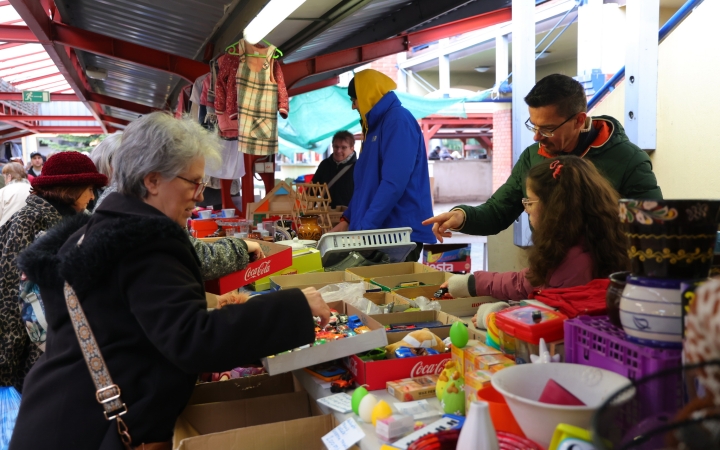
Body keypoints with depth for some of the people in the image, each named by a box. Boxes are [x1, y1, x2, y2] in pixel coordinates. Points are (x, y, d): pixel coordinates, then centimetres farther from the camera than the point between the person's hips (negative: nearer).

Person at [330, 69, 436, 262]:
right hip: (379, 232, 9)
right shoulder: (376, 126, 18)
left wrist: (363, 228, -21)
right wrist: (347, 219, 16)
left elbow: (394, 184, -22)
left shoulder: (399, 120, -12)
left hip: (401, 233, -9)